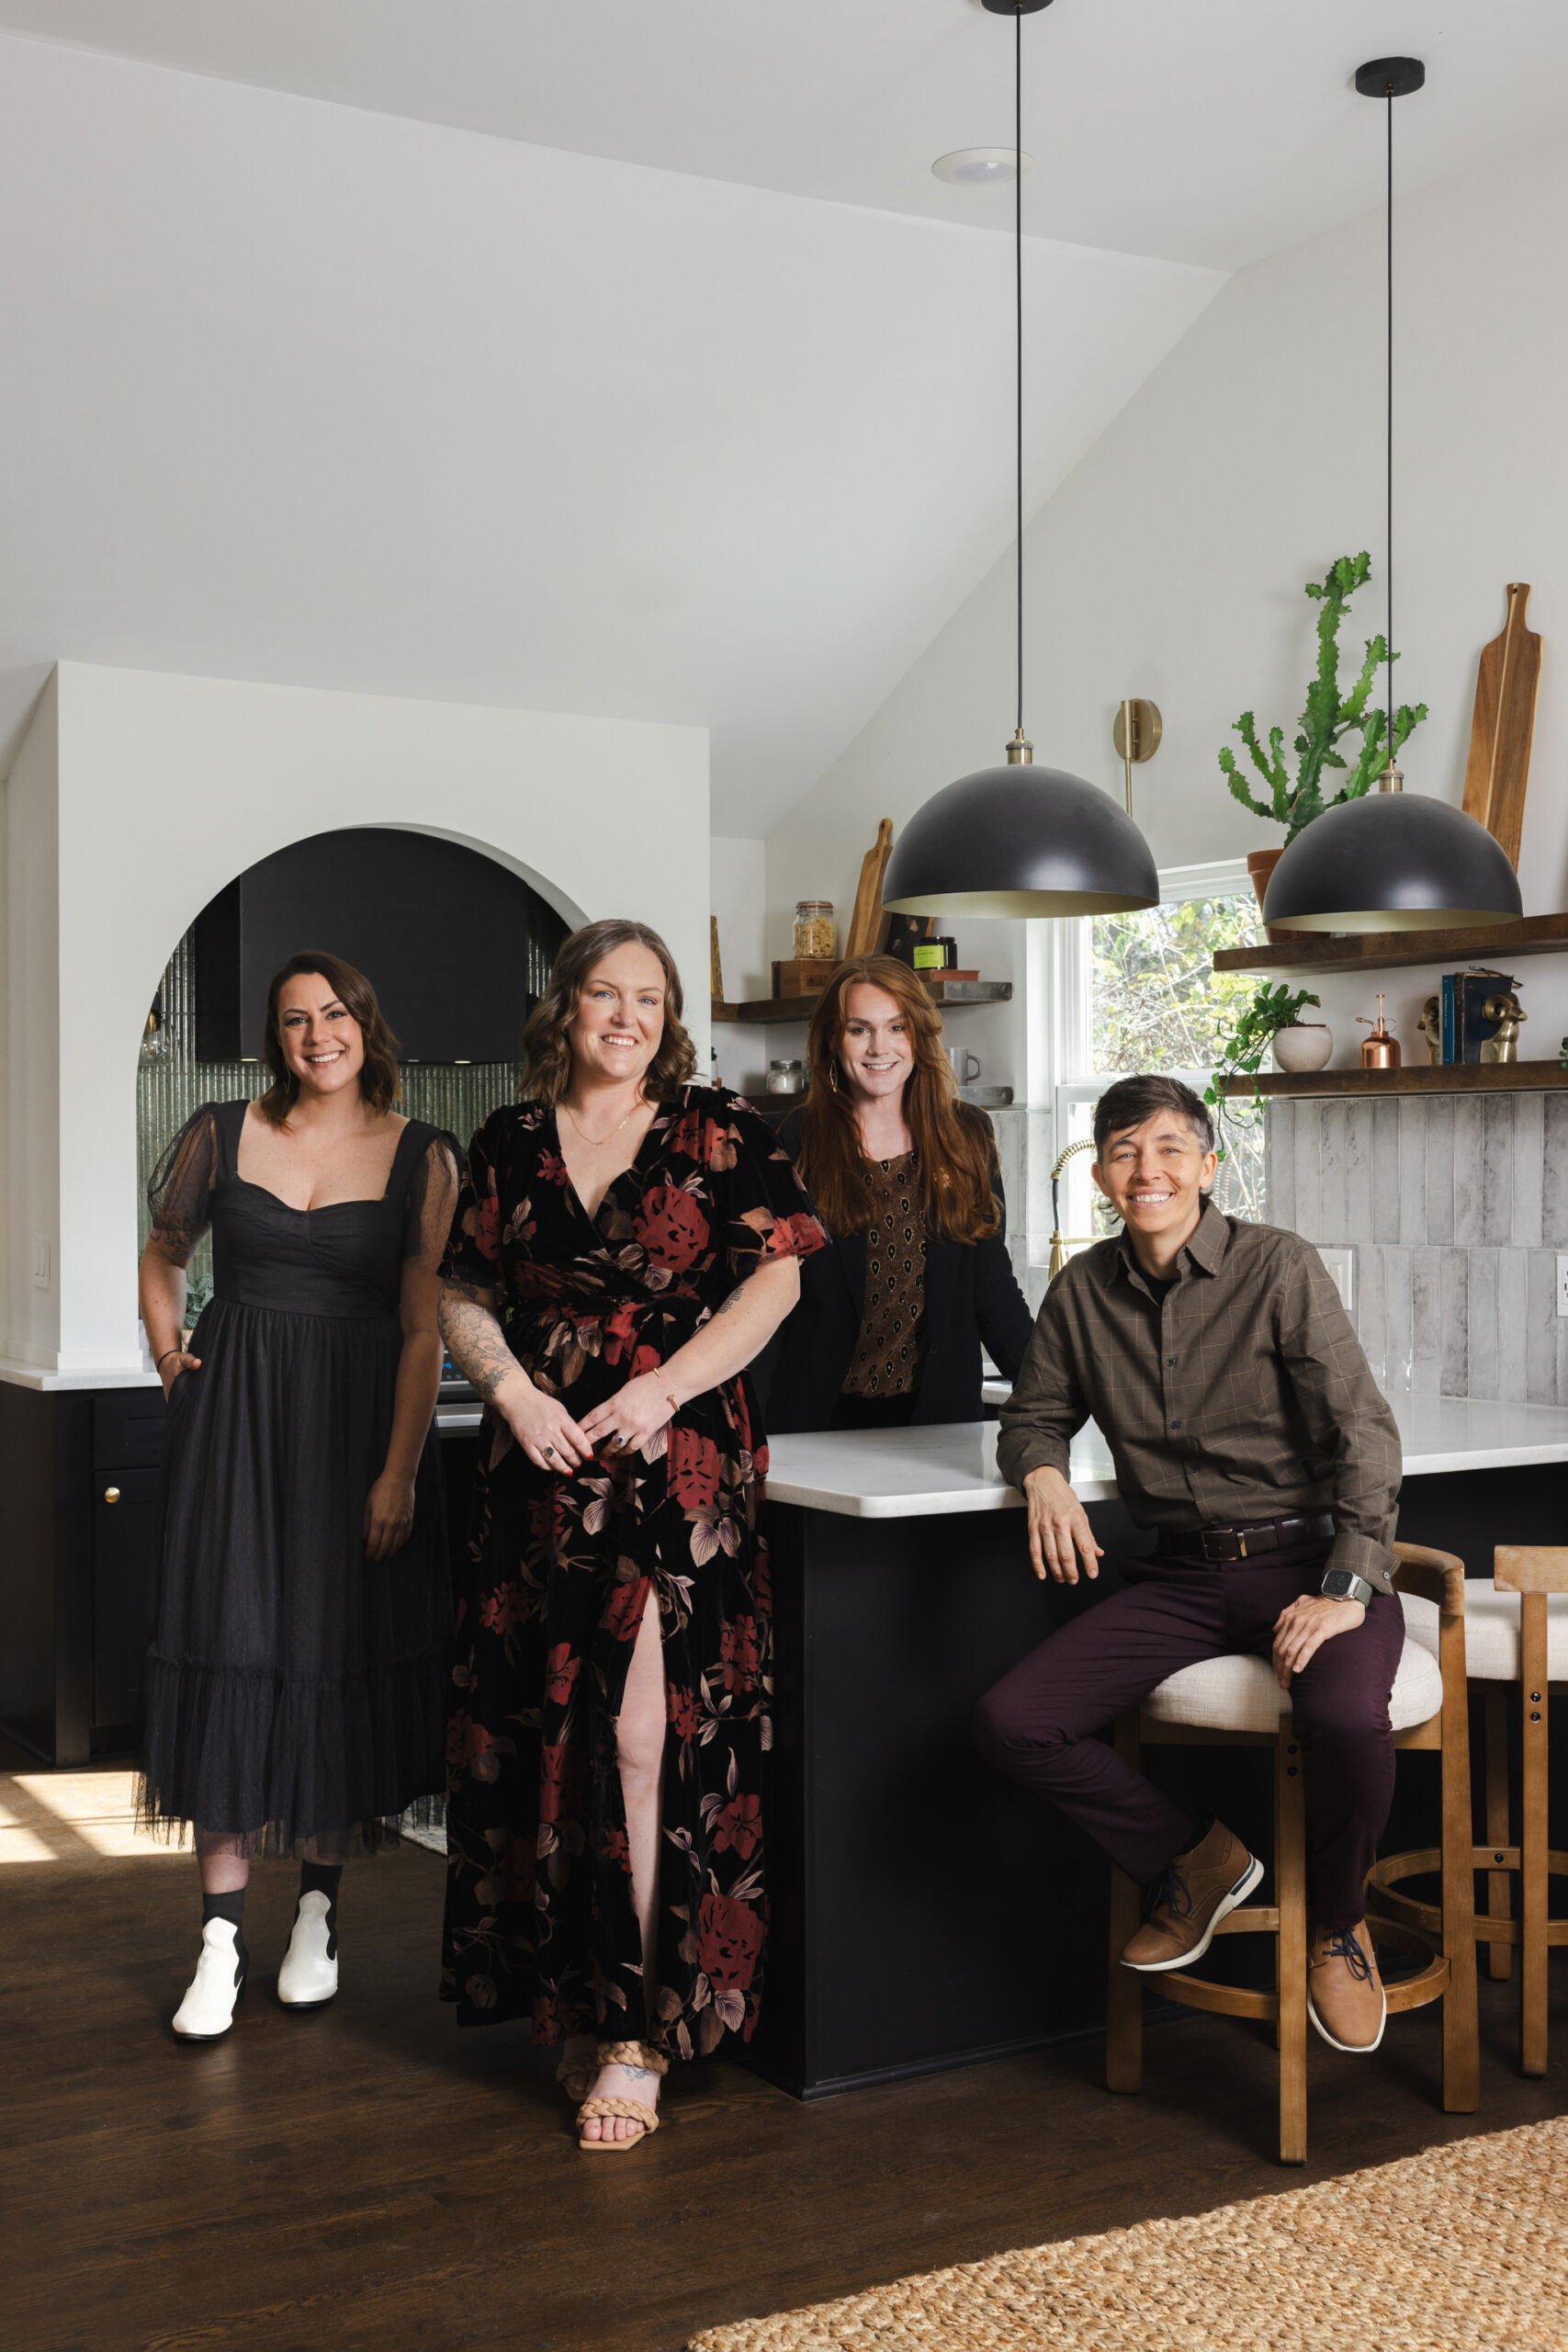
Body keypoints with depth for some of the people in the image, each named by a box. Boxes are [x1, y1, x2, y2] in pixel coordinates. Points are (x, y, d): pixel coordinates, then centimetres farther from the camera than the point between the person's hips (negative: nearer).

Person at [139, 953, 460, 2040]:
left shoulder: (422, 1157, -1)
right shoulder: (221, 1134, 4)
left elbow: (424, 1327, -5)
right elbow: (164, 1252, 22)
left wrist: (399, 1471, -10)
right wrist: (168, 1348, 5)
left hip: (361, 1419, -1)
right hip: (234, 1418, 1)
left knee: (343, 1655, 5)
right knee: (229, 1650, -1)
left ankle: (318, 1911, 22)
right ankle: (222, 1937, 5)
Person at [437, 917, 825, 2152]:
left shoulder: (722, 1131, 2)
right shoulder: (510, 1144, 11)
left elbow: (775, 1279, -3)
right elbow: (465, 1297, 11)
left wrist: (663, 1388, -12)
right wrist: (515, 1393, -7)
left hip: (683, 1466, -3)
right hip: (542, 1471, 3)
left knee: (648, 1738, -7)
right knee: (540, 1737, 6)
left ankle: (640, 2028, 1)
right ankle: (573, 2001, 21)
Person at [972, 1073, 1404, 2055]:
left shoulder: (1280, 1265, -8)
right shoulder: (1084, 1289, 6)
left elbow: (1364, 1431, -12)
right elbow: (1035, 1415, 18)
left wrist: (1348, 1590, -23)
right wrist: (1045, 1475, -7)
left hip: (1307, 1558, -4)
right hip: (1183, 1574, 4)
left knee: (1345, 1717, -35)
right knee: (1011, 1724, -14)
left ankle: (1338, 1924, 0)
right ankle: (1198, 1858, 13)